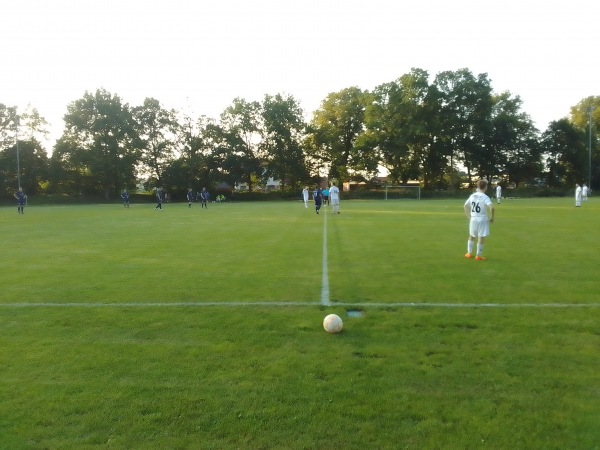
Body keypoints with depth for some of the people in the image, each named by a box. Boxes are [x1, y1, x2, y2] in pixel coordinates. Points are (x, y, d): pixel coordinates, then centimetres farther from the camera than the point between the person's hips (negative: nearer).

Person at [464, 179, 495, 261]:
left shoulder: (472, 195, 3)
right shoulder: (485, 197, -14)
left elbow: (465, 206, 11)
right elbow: (491, 207, -26)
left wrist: (469, 216, 19)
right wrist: (492, 218, -12)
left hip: (473, 219, 5)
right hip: (482, 220, -5)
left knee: (471, 236, 19)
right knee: (481, 238, 4)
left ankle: (469, 253, 25)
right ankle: (478, 256, 8)